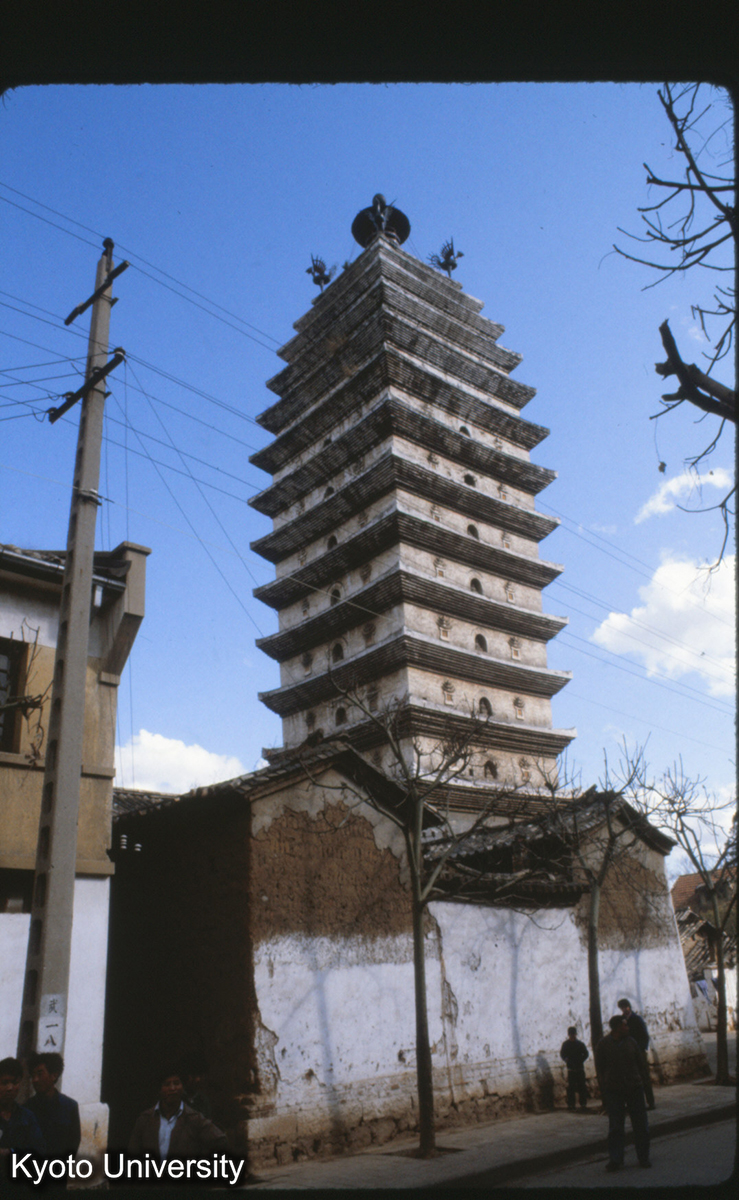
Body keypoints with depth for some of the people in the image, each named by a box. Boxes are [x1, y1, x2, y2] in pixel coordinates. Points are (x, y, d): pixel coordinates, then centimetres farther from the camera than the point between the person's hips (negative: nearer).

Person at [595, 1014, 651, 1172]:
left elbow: (641, 1062, 12)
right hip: (613, 1091, -3)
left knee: (640, 1124, 6)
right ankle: (615, 1160, 5)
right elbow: (599, 1069, -1)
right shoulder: (603, 1045, -4)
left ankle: (643, 1158, 20)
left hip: (634, 1088, 3)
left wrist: (640, 1081, 4)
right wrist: (604, 1090, -5)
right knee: (615, 1126, -1)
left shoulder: (630, 1041, 5)